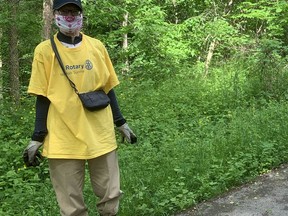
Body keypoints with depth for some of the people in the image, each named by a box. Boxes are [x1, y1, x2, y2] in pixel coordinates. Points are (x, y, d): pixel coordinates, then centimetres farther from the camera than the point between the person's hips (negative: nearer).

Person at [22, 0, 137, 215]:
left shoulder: (97, 47, 7)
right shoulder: (44, 50, 0)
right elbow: (42, 96, 2)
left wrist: (120, 123, 12)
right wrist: (37, 138, -1)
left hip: (101, 135, 2)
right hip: (63, 140, -2)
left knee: (111, 197, 6)